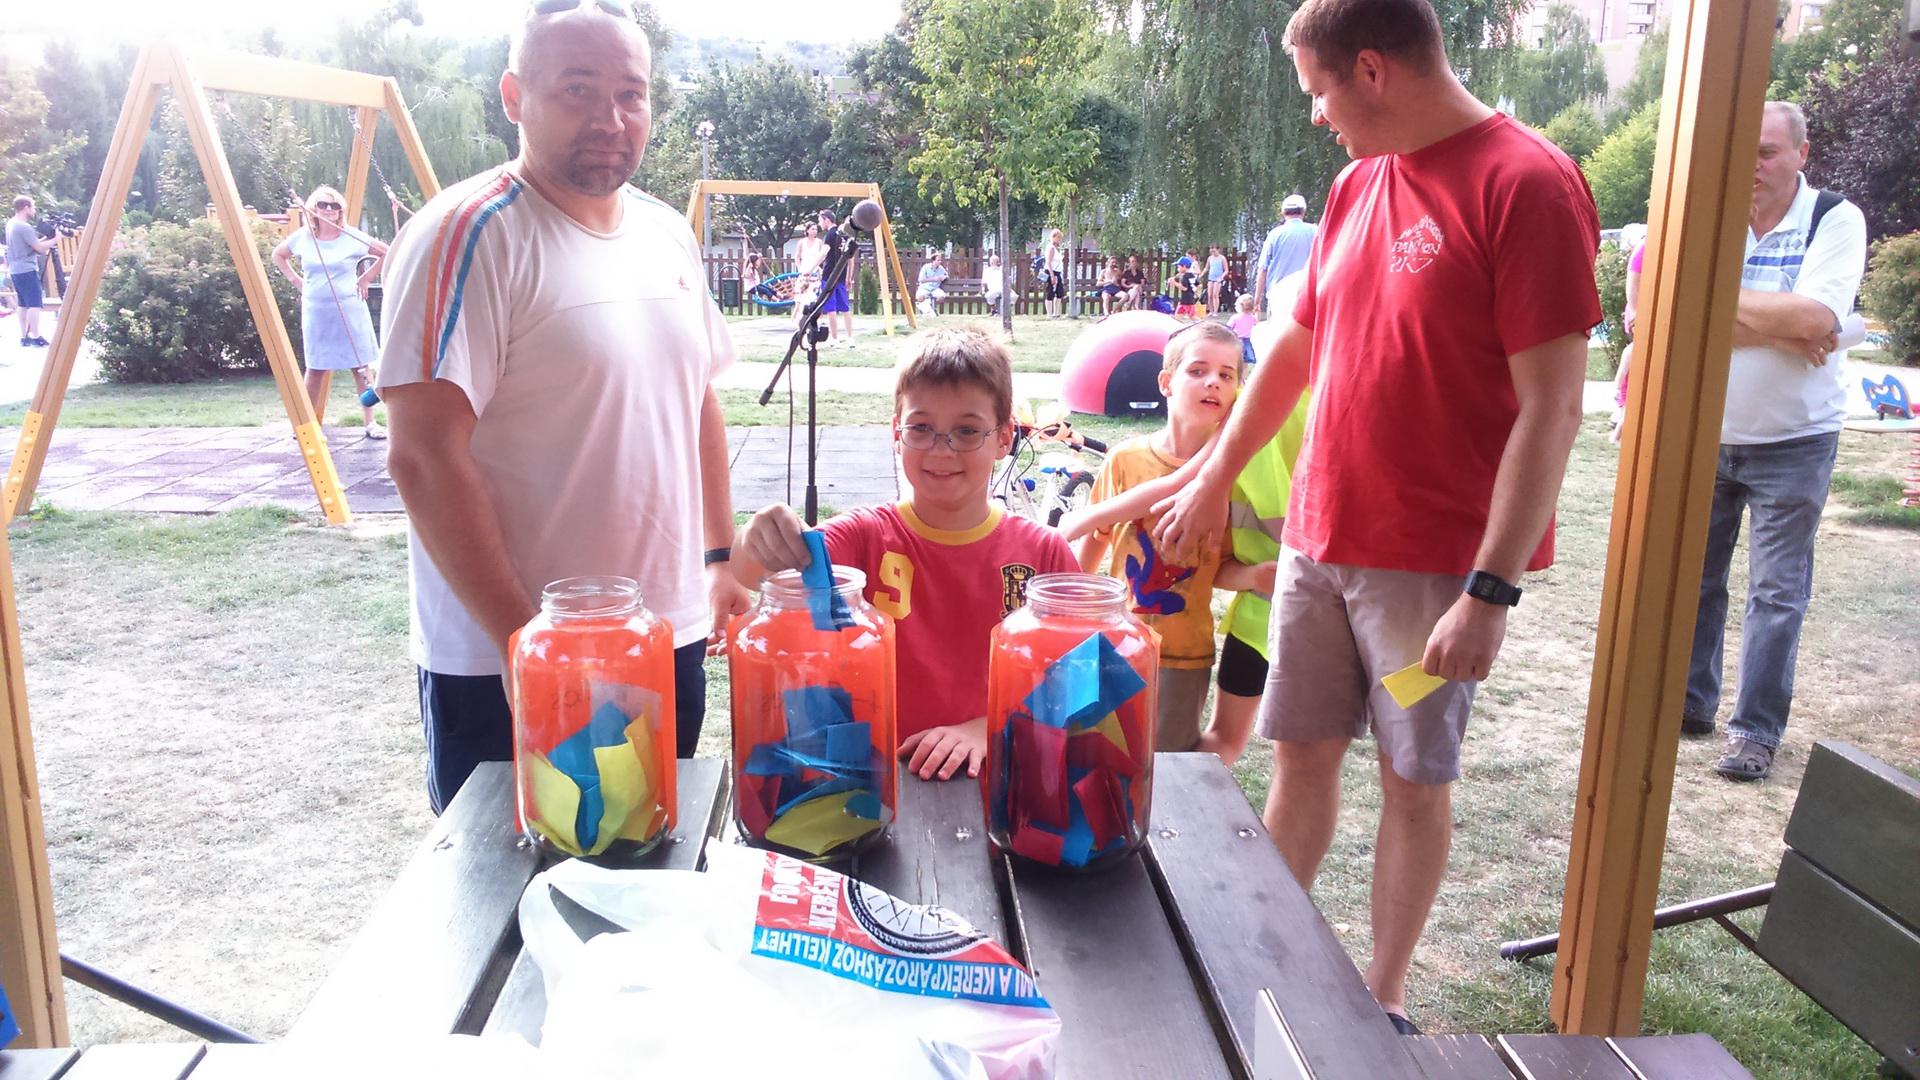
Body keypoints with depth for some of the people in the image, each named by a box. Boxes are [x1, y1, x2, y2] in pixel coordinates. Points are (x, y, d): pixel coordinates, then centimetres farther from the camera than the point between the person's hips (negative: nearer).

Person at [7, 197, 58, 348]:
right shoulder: (24, 227, -16)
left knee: (24, 305, 11)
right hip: (27, 270, -10)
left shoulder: (11, 224, 13)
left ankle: (24, 337, 11)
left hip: (16, 270, 10)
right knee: (34, 304, -9)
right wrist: (55, 239, -4)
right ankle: (35, 338, -13)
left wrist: (46, 239, 8)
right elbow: (39, 248, -14)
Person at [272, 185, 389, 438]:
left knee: (360, 367, -2)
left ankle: (369, 423, 3)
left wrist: (367, 277, -2)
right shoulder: (302, 237, 3)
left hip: (349, 309, -2)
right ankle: (307, 423, 16)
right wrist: (296, 279, 9)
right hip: (315, 311, 2)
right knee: (315, 368, 6)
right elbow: (278, 255, 20)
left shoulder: (352, 238, -4)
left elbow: (387, 254, 2)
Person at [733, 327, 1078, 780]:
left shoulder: (1043, 551, 1)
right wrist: (758, 543, -39)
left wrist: (983, 729, -13)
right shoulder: (867, 537, 0)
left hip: (992, 775, 1)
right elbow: (747, 573, -16)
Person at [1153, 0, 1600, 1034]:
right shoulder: (1357, 183, 10)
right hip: (1316, 539, 6)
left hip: (1434, 561, -6)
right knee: (1302, 754, 13)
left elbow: (1551, 410, -18)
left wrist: (1490, 589, -21)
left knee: (1415, 777, 7)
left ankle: (1382, 998, 24)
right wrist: (1214, 479, 23)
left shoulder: (1526, 185, -14)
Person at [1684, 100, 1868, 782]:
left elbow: (1813, 317, -22)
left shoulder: (1835, 220, -6)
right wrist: (1780, 328, -18)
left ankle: (1757, 730, 9)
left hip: (1793, 443, -3)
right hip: (1704, 436, 4)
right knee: (1692, 575, 10)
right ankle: (1691, 702, 23)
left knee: (1777, 593, 1)